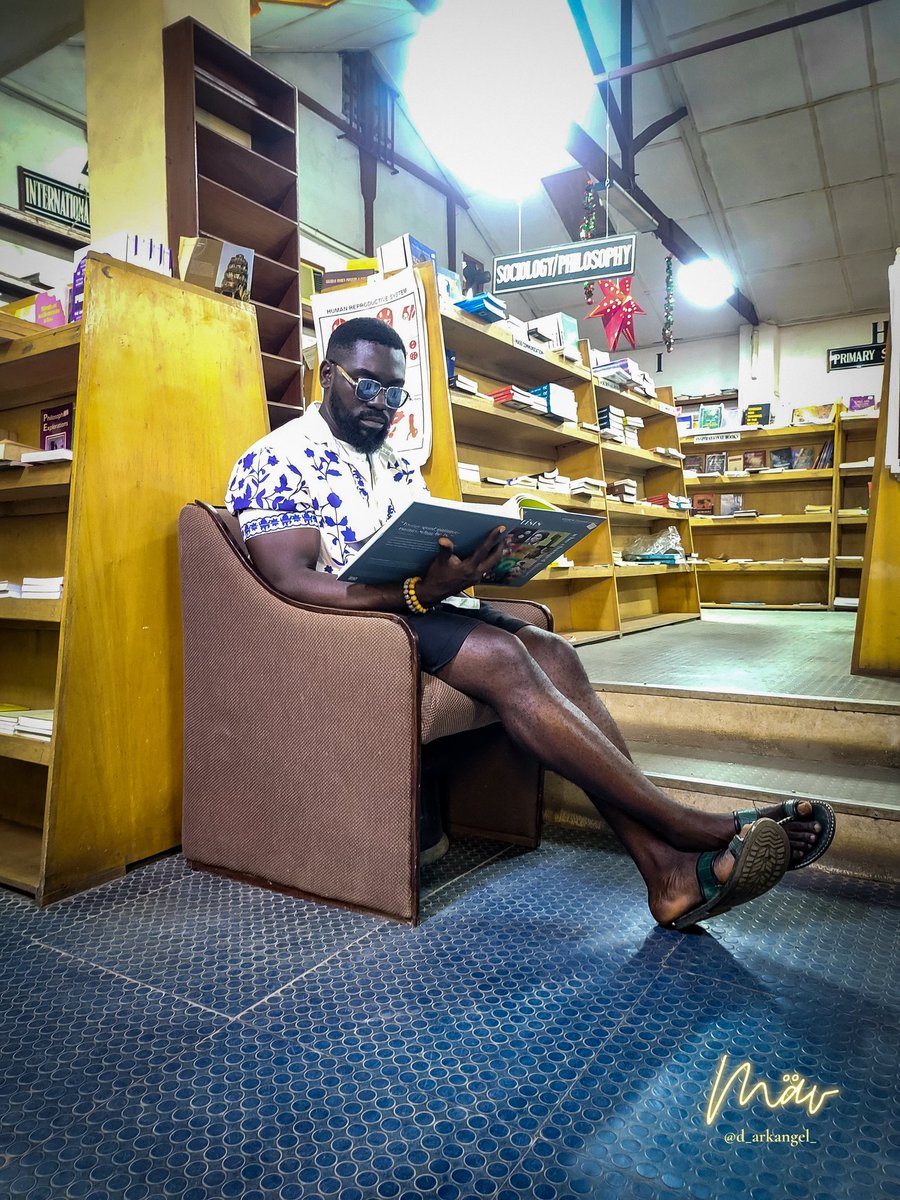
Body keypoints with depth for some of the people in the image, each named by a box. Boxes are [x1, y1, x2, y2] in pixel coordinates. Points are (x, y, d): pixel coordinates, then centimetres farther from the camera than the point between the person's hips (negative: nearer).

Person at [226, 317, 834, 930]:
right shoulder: (276, 460, -3)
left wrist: (458, 568, -11)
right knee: (501, 656, -30)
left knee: (553, 653, -18)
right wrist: (417, 594, -30)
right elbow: (291, 582, -17)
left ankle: (666, 868, -26)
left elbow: (433, 555, 15)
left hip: (419, 605, 7)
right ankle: (688, 827, -26)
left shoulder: (397, 464, 21)